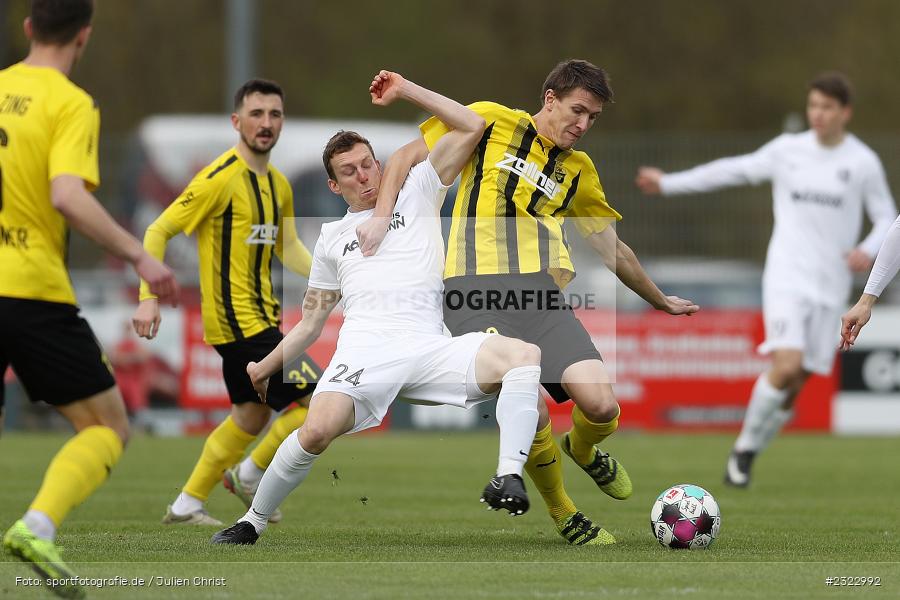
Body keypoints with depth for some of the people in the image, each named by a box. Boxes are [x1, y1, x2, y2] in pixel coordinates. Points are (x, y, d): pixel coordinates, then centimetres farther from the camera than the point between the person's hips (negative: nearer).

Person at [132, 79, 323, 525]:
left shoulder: (279, 185, 10)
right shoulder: (220, 179, -16)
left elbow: (288, 249, 23)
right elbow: (158, 232, -14)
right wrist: (148, 298, -22)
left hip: (259, 317, 9)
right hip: (237, 320, -9)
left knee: (251, 417, 20)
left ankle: (186, 505, 30)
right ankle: (251, 476, 7)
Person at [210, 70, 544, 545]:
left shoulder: (416, 194, 22)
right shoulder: (333, 237, 27)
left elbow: (471, 127, 15)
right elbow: (311, 323, 30)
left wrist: (405, 91, 12)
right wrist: (267, 366, 20)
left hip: (428, 347, 0)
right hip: (364, 350, 0)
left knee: (524, 355, -28)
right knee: (318, 430, -31)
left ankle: (508, 479, -38)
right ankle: (252, 522, -12)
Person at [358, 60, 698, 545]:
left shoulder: (579, 169, 21)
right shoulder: (490, 122, 8)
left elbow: (612, 250, 32)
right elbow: (409, 157, 12)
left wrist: (660, 301, 39)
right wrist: (382, 215, -1)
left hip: (540, 295, 4)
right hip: (474, 291, -4)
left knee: (601, 407, -14)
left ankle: (583, 449, 24)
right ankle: (561, 513, 7)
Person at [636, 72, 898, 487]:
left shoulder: (863, 163, 1)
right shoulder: (788, 150, 3)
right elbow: (734, 171, 14)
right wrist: (669, 183, 15)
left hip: (830, 286, 1)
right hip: (787, 277, -1)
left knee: (795, 384, 0)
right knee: (787, 365, -20)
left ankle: (749, 453, 19)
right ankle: (744, 448, -2)